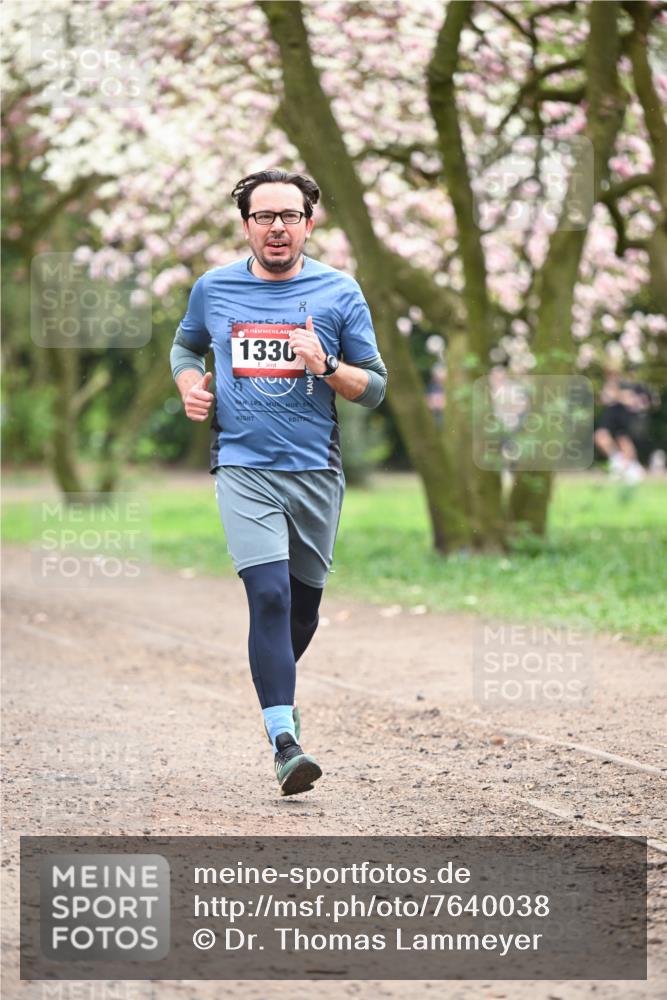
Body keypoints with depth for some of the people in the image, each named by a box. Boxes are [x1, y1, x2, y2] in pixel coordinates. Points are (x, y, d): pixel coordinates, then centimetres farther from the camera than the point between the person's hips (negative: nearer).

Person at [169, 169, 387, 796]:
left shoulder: (339, 293, 2)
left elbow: (375, 388, 4)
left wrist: (326, 365, -15)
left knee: (304, 600, 13)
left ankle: (275, 686, 43)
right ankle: (284, 743, -20)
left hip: (316, 469, 2)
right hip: (244, 467, -2)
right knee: (269, 596, -17)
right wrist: (189, 384, 3)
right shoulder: (213, 289, 5)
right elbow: (185, 345, 25)